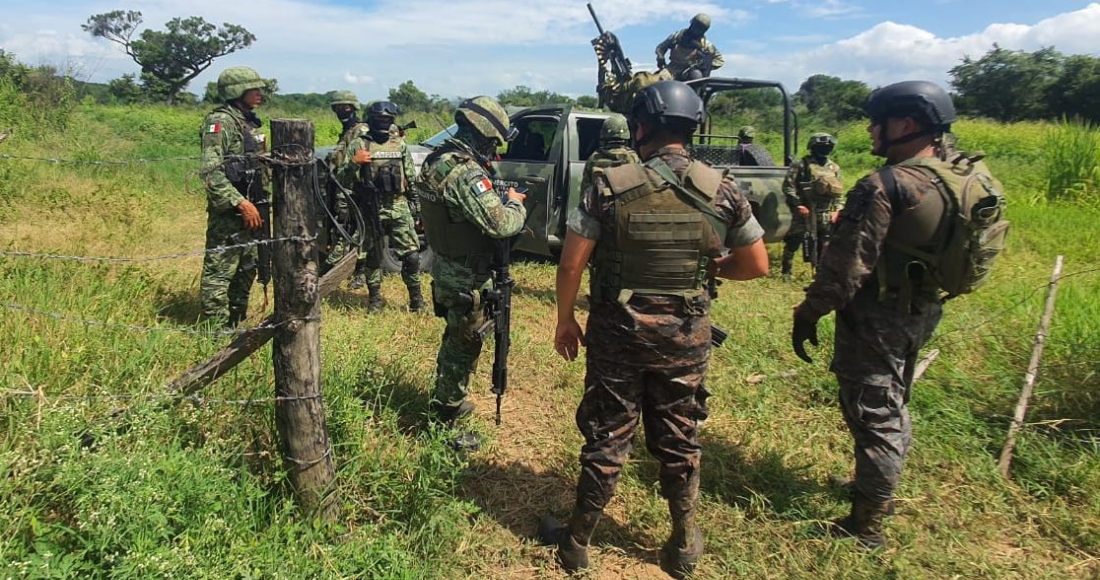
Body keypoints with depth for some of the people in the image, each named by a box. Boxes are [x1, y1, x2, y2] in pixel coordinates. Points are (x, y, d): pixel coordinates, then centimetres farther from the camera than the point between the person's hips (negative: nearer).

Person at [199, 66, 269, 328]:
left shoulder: (250, 122, 14)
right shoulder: (220, 121, -13)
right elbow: (210, 172, -21)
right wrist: (241, 203, -25)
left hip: (250, 209, 9)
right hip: (228, 212, -9)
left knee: (246, 269, 16)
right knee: (219, 271, -4)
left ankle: (237, 323, 28)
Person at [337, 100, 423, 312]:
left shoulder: (400, 144, 10)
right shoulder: (358, 144, 0)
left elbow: (411, 178, 16)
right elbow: (342, 178, -1)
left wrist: (416, 206, 14)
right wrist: (353, 162, -20)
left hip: (399, 209, 2)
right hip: (371, 211, -2)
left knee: (411, 255, -2)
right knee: (372, 257, 8)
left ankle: (416, 298, 13)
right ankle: (374, 299, 22)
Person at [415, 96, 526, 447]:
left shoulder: (436, 160, 5)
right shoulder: (467, 173, -26)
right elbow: (499, 224, -30)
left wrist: (499, 199, 4)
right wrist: (515, 204, -10)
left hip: (446, 269, 10)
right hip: (466, 279, -10)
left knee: (455, 340, 25)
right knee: (463, 348, 3)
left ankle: (447, 403, 41)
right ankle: (444, 421, 15)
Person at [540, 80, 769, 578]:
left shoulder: (609, 185, -11)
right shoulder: (721, 189, -5)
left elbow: (571, 264, -10)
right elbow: (757, 265, 1)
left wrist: (565, 320, 3)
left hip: (618, 332, -2)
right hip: (686, 337, 2)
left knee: (605, 440, 11)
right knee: (680, 441, 17)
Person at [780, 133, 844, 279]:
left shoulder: (834, 168, 12)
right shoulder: (802, 165, -7)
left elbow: (839, 192, 18)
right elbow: (788, 186, -11)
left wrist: (836, 210, 8)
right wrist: (798, 205, -16)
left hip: (825, 215, 5)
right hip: (804, 213, -5)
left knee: (824, 246, 9)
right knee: (793, 242, -3)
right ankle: (786, 271, 6)